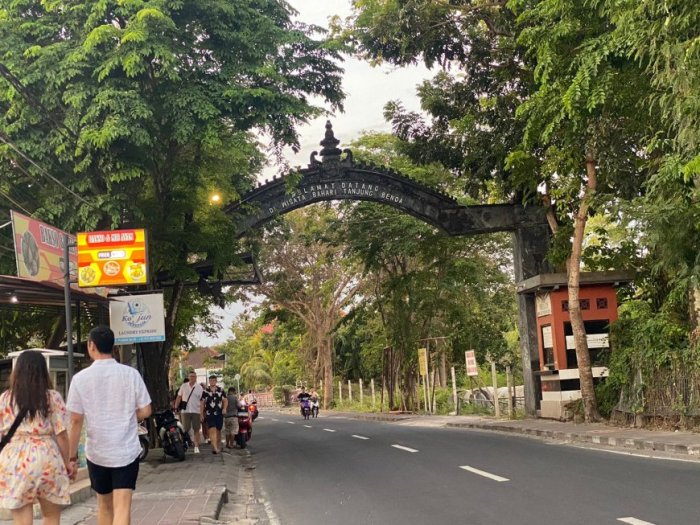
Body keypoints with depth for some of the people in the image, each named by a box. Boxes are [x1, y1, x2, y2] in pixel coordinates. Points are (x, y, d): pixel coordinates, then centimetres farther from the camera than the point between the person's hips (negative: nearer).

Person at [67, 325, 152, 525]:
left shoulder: (80, 378, -6)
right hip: (126, 451, -1)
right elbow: (145, 411, -1)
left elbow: (76, 421, -5)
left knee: (105, 505, 19)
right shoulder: (130, 374, -4)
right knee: (122, 507, -5)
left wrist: (72, 456, 3)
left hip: (97, 453, 1)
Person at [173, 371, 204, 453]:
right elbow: (179, 397, 10)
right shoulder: (183, 386, 6)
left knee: (196, 429, 2)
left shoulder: (199, 387, 2)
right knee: (185, 429, 2)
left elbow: (201, 401, 0)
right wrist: (175, 408, 3)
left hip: (196, 411, 0)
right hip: (185, 411, 1)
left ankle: (196, 446, 6)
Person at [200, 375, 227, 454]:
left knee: (218, 431, 11)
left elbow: (225, 400, 10)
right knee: (212, 430, -15)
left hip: (219, 414, 2)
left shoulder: (221, 390, 5)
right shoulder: (205, 392, 2)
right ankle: (215, 448, -21)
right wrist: (201, 414, 3)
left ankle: (218, 447, 25)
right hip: (209, 414, -2)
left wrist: (224, 408, -8)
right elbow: (202, 403, 6)